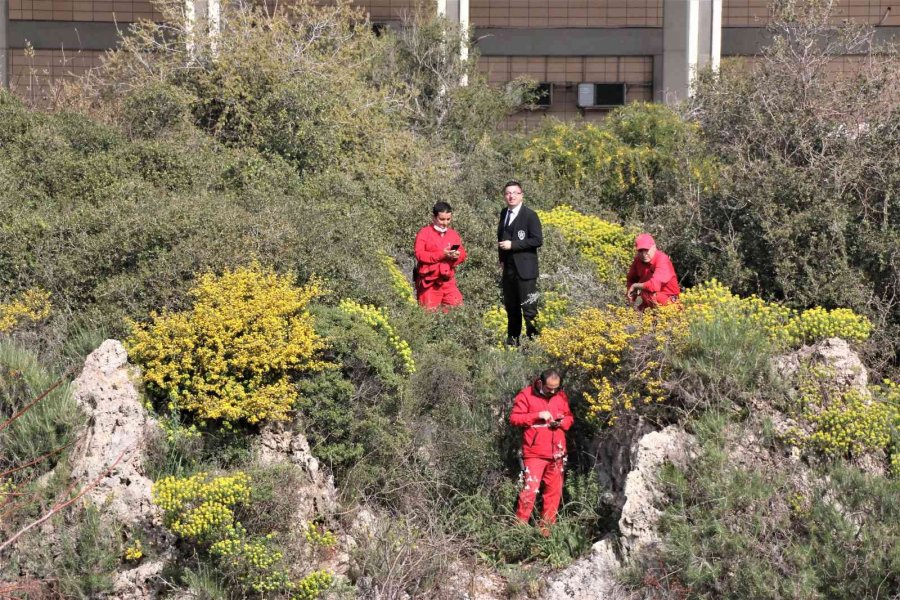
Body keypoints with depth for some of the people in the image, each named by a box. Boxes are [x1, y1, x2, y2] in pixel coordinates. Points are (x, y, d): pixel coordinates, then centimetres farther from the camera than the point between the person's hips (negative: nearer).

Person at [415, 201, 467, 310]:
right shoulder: (424, 233, -2)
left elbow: (462, 254, 12)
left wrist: (457, 256, -12)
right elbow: (420, 255, -12)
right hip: (429, 282, -4)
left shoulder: (454, 235, 13)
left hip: (448, 281, 4)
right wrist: (441, 254, -19)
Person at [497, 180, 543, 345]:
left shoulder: (530, 215, -8)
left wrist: (512, 244, -17)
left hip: (525, 269, -7)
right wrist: (502, 258, 11)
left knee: (529, 307, -9)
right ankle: (512, 340, 20)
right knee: (511, 306, 12)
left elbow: (537, 240, -14)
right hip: (508, 268, 7)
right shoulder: (504, 214, 13)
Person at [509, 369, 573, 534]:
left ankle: (547, 528, 17)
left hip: (557, 453, 5)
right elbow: (514, 418, -9)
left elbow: (569, 417, 18)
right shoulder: (526, 395, -5)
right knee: (530, 489, -12)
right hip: (534, 453, -5)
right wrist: (537, 415, -19)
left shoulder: (561, 396, 8)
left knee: (554, 491, 8)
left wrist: (562, 422, -5)